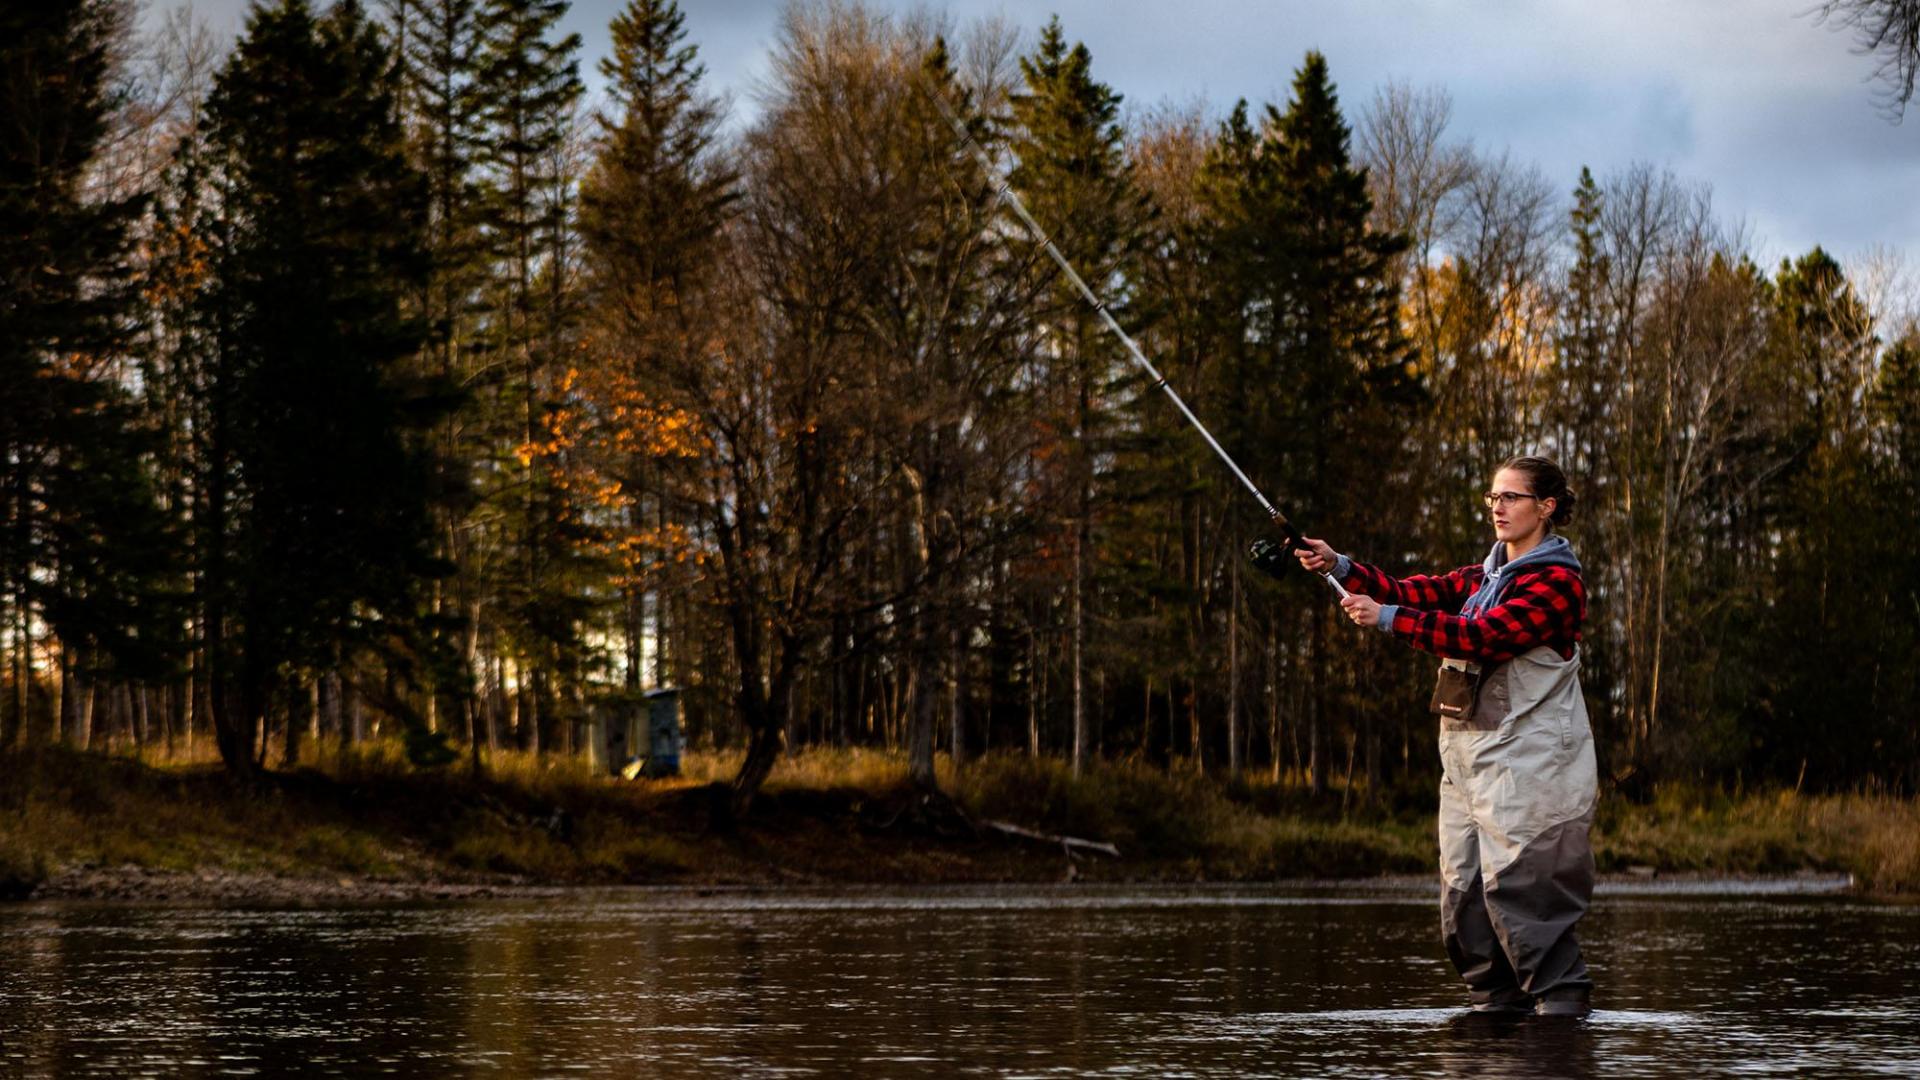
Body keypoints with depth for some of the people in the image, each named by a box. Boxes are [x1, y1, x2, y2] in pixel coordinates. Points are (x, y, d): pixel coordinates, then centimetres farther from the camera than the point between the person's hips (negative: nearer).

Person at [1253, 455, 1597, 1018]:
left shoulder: (1557, 582, -8)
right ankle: (1497, 999, 12)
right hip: (1466, 754, 8)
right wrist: (1340, 567, -5)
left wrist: (1387, 618, -23)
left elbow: (1487, 636, -20)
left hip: (1528, 760, -8)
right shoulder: (1485, 576, 20)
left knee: (1517, 885, -14)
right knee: (1463, 889, 4)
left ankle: (1563, 999, -8)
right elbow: (1416, 592, 10)